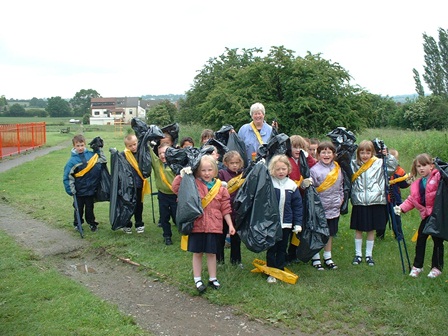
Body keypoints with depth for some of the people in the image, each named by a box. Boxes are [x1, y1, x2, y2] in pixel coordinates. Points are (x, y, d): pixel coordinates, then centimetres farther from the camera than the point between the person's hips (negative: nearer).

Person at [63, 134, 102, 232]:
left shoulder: (91, 155, -8)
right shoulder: (72, 160, -14)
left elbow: (101, 163, 8)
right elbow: (67, 176, -10)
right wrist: (71, 190, -12)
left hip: (90, 188, 2)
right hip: (79, 191, -1)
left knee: (90, 207, 16)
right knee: (79, 208, 14)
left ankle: (92, 223, 32)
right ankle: (77, 224, 31)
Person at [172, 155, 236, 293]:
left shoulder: (220, 187, 2)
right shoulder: (193, 184, -2)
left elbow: (225, 208, 5)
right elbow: (176, 188, -10)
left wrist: (230, 224, 3)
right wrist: (182, 174, -20)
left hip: (213, 225, 1)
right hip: (197, 224, -1)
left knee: (211, 253, 11)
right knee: (197, 252, 9)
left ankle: (212, 278, 26)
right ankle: (197, 279, 22)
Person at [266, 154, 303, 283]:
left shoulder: (292, 185, -1)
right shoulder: (268, 183, -9)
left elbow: (298, 206, 3)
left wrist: (298, 224, 2)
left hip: (286, 224, 3)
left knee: (282, 249, 14)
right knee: (271, 249, 6)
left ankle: (280, 270, 26)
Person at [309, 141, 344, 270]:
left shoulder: (337, 168, 5)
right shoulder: (314, 170, -12)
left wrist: (341, 198, 6)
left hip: (334, 208, 5)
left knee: (330, 234, 16)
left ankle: (327, 257, 28)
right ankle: (315, 258, 18)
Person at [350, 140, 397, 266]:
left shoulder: (379, 164, 0)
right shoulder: (354, 164, 4)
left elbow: (393, 166, -1)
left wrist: (387, 155, -11)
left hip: (375, 202, 0)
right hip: (359, 203, 0)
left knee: (371, 230, 11)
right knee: (358, 229, 9)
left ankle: (369, 255, 24)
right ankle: (358, 254, 22)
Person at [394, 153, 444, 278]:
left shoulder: (438, 177, -8)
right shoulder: (417, 184, 11)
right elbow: (412, 199, 11)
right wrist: (402, 208, -2)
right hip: (426, 214, 6)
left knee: (437, 240, 3)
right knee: (420, 239, 7)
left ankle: (437, 267, 16)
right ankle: (417, 266, 18)